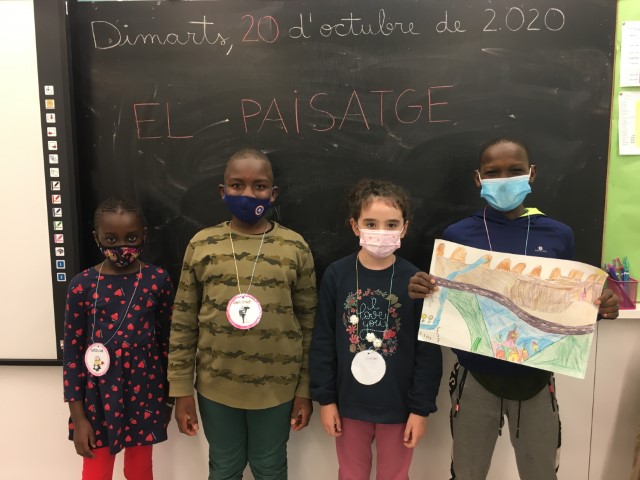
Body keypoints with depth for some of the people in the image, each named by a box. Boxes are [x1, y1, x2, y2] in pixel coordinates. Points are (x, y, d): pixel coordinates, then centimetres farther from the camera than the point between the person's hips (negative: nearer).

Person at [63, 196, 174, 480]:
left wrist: (169, 395, 5)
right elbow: (72, 352, -5)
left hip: (144, 392, 1)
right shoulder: (82, 285, -9)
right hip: (98, 396, 0)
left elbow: (167, 339, 1)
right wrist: (78, 417, -4)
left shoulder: (158, 280, -7)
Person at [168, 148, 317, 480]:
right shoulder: (202, 245, -5)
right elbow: (183, 322, -1)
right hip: (215, 387, 1)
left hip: (277, 388, 0)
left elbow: (308, 323, -2)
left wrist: (305, 390, -1)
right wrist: (182, 390, -1)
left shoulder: (295, 248, -7)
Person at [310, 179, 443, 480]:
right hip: (349, 404, 1)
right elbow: (323, 343, -3)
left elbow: (428, 351, -7)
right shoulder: (336, 275, -9)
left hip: (399, 406, 0)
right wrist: (325, 398, -2)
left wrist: (421, 408, -6)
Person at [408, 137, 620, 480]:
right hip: (475, 378, -1)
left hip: (535, 379, 1)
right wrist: (421, 293, -22)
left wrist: (598, 308, -14)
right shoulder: (457, 235, -7)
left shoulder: (557, 235, -2)